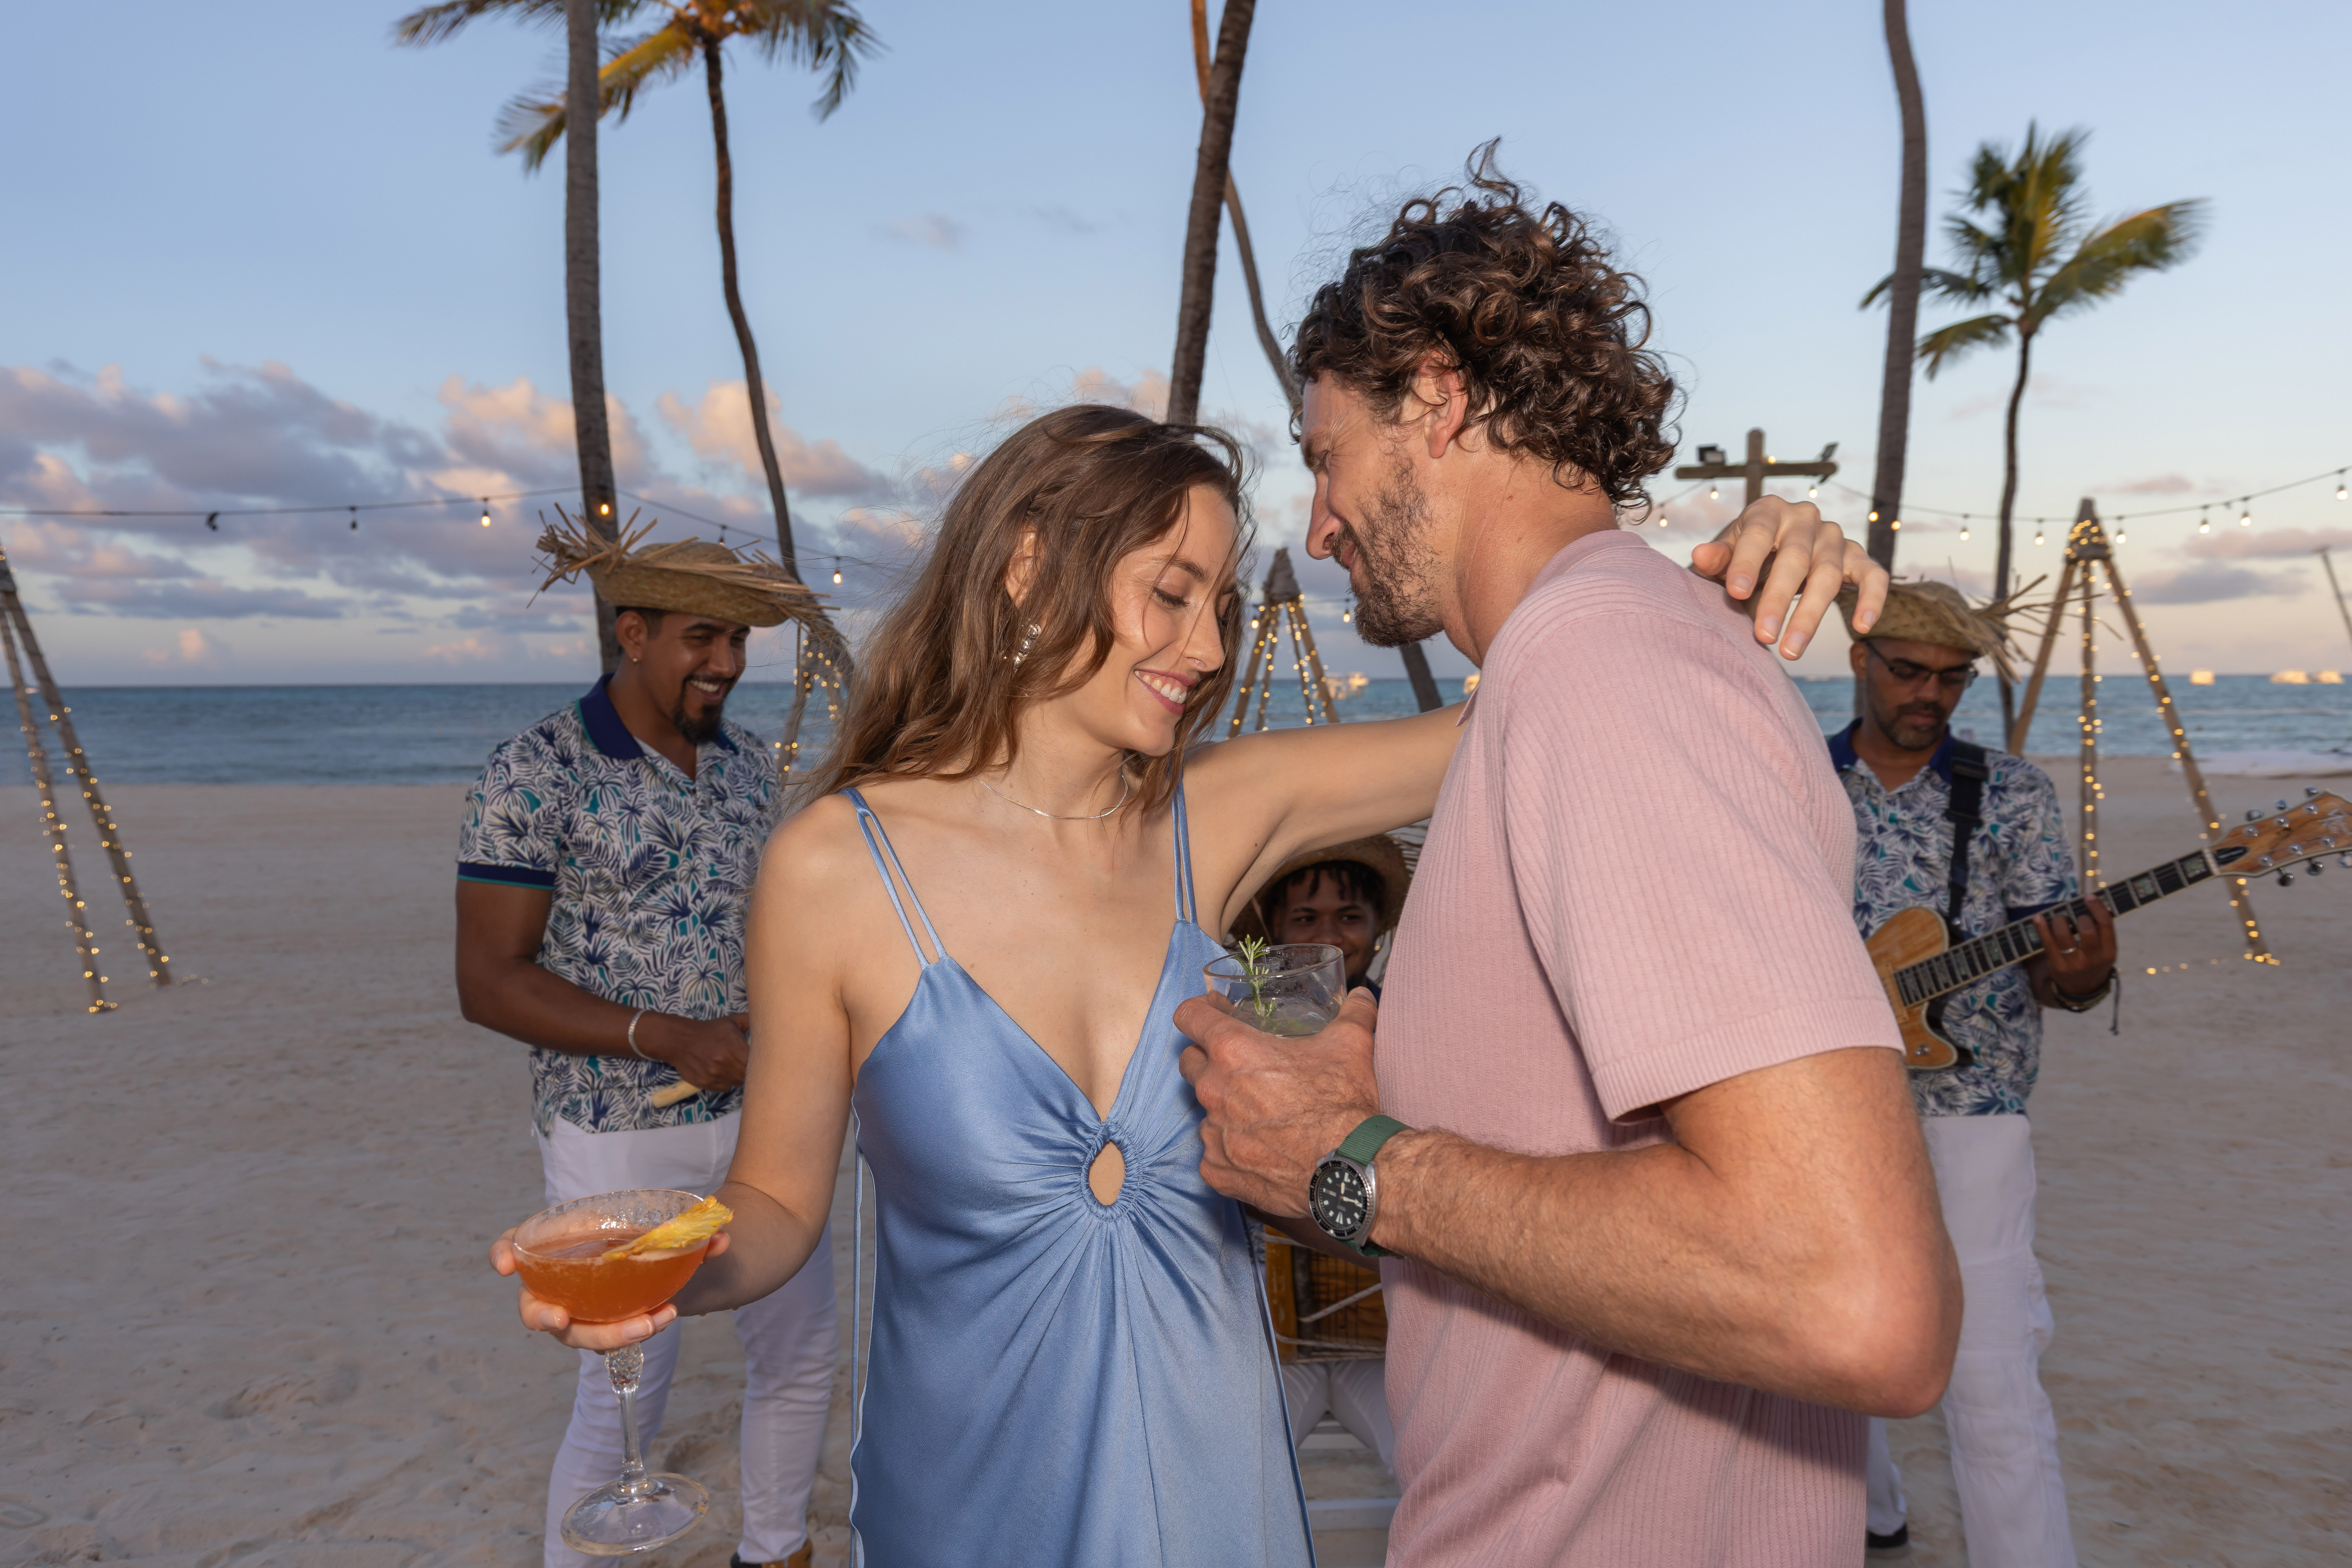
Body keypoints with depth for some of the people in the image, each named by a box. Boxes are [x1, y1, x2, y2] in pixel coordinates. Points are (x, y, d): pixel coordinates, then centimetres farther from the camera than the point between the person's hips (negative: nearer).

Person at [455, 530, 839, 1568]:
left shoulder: (747, 763, 4)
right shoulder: (538, 773, -13)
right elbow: (488, 983, -15)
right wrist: (671, 1040, -22)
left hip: (755, 1119, 6)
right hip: (618, 1140, -6)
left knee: (801, 1356, 17)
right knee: (623, 1402, 4)